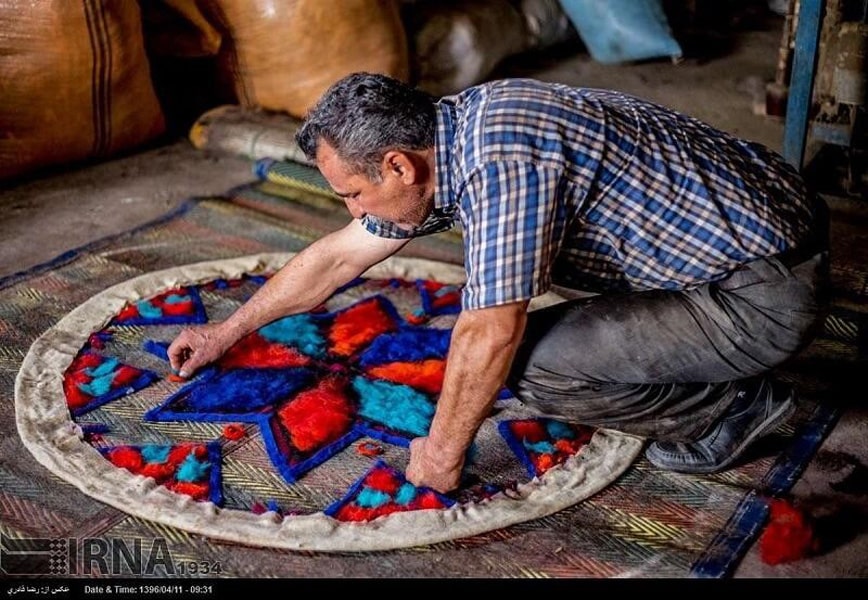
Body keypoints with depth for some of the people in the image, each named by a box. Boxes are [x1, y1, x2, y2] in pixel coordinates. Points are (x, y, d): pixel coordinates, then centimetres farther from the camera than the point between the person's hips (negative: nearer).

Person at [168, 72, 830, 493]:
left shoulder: (502, 158, -27)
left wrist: (442, 452, -6)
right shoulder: (450, 134, 3)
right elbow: (339, 255, 13)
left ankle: (732, 405, 2)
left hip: (771, 291, -9)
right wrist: (229, 330, 21)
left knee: (535, 365, -20)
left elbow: (491, 333, -22)